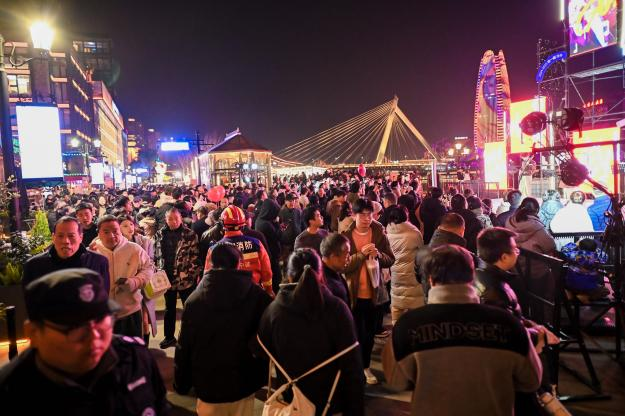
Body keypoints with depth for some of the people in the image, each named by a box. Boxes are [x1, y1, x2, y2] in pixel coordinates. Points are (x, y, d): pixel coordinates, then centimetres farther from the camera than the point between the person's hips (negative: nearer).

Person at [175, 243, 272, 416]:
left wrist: (181, 383, 9)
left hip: (208, 384, 0)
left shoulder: (194, 300, -10)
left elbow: (184, 347, -4)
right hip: (243, 383, 0)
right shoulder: (255, 294, -12)